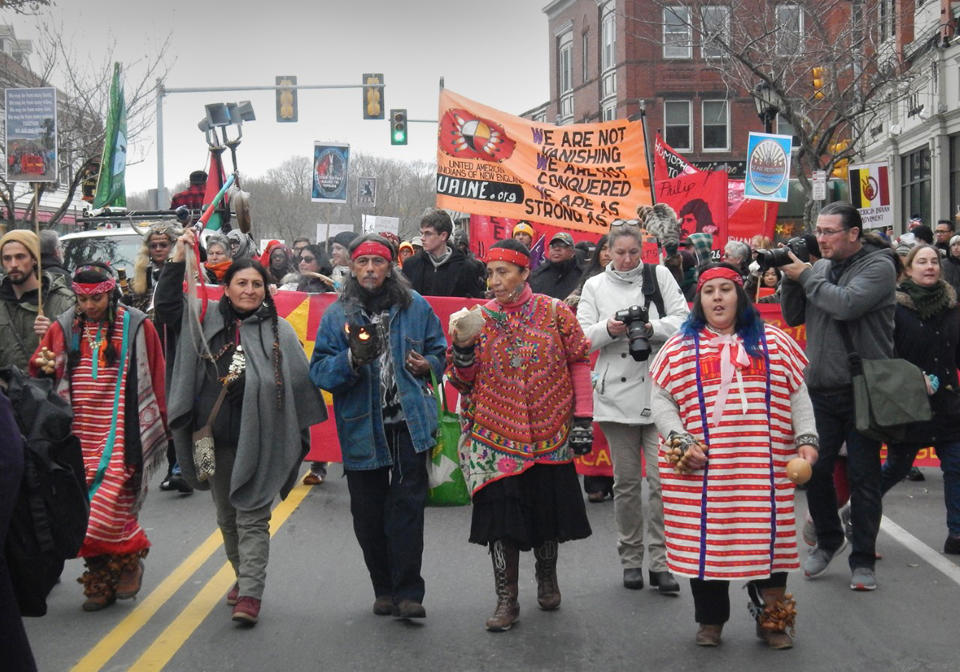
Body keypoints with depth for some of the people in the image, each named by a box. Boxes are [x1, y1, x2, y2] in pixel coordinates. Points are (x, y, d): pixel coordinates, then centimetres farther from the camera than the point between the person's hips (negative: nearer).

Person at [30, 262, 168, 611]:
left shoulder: (136, 326, 0)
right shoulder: (63, 329, 8)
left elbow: (156, 380, 3)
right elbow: (38, 373, 13)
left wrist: (159, 427, 1)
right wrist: (43, 367, -10)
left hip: (119, 435, -3)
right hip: (79, 435, 4)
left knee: (110, 503, -12)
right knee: (86, 510, 3)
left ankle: (130, 560, 13)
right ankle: (100, 582, 13)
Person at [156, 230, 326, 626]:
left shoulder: (278, 330, 0)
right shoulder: (208, 319, 7)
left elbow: (299, 381, 0)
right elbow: (166, 306, 0)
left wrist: (299, 435, -2)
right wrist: (178, 260, -8)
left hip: (258, 439, -4)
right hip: (217, 436, 4)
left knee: (252, 516, -5)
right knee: (226, 515, 15)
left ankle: (250, 594, -8)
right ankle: (243, 577, 32)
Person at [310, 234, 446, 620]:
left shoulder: (415, 307, 5)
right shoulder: (337, 315, 3)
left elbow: (439, 350, 16)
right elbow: (319, 371, -3)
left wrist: (427, 364, -6)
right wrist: (351, 360, -21)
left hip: (408, 424, -1)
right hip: (361, 428, 1)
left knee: (407, 505, -7)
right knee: (368, 514, 8)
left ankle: (408, 593, -5)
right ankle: (384, 589, 22)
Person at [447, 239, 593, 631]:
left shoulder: (555, 312, -2)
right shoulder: (479, 318, 1)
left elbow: (578, 363, 3)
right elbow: (462, 382, 5)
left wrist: (583, 418, -2)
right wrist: (463, 350, -15)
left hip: (551, 436, 0)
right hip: (497, 437, 0)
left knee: (549, 511, 11)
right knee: (502, 518, -2)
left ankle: (547, 577, 37)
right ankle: (506, 601, 8)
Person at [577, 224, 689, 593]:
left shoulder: (659, 276, 8)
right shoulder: (595, 286, 12)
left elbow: (683, 320, 1)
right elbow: (581, 336, 5)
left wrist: (651, 328, -17)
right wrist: (608, 329, -14)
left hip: (659, 392, -1)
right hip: (617, 394, 1)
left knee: (662, 478, -7)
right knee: (626, 481, 7)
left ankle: (660, 561, -2)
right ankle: (630, 560, 17)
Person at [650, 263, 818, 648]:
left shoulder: (773, 342, 12)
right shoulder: (681, 347, 8)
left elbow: (798, 396, 13)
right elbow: (661, 399, 5)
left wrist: (806, 439, 2)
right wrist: (680, 441, -7)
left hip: (764, 468, 1)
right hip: (701, 469, -1)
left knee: (767, 538, 2)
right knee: (705, 540, 3)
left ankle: (772, 620, 16)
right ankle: (710, 621, 18)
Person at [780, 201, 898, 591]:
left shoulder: (878, 267, -10)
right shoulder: (820, 268, 9)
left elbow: (846, 305, -24)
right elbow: (793, 317, 12)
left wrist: (805, 277, -13)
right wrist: (789, 279, -3)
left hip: (863, 390, -5)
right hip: (821, 388, 5)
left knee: (863, 476, 2)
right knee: (815, 469, 8)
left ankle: (863, 559, 12)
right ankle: (828, 539, 30)